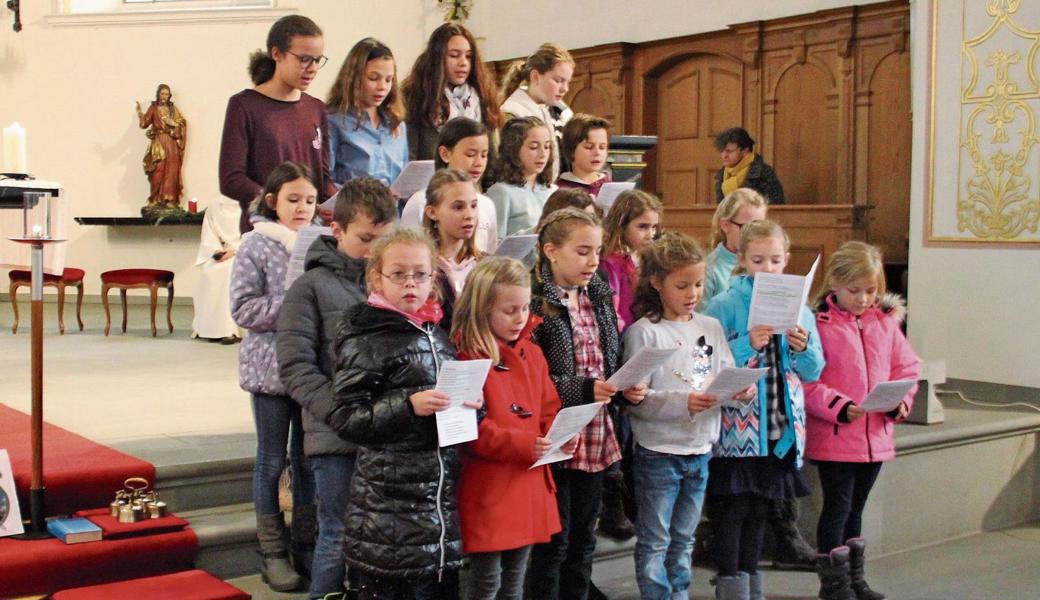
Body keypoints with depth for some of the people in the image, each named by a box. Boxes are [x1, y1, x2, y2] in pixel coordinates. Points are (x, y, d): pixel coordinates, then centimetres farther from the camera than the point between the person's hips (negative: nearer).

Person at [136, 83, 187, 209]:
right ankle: (156, 199, 1)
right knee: (157, 173, -6)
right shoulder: (153, 108, 3)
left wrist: (173, 124, -12)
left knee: (171, 172, -1)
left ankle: (170, 199, 2)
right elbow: (144, 124, -8)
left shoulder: (174, 109, 8)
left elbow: (183, 125, 6)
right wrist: (139, 112, -23)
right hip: (158, 144, -1)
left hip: (171, 145, 1)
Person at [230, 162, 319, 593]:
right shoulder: (256, 245, -5)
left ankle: (306, 545, 27)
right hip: (271, 367, -3)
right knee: (272, 460, 9)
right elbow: (243, 308, -10)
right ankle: (272, 551, 21)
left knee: (309, 459, 13)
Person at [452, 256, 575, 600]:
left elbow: (549, 409, 14)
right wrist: (523, 444, -25)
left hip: (529, 485, 7)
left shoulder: (531, 353, 9)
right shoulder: (465, 357, -15)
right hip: (488, 491, -7)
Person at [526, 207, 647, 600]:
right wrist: (583, 390, -23)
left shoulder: (599, 300, 10)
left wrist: (627, 387, -3)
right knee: (552, 542, 5)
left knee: (583, 539, 17)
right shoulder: (536, 304, -14)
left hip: (596, 439, 7)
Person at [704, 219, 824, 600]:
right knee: (735, 507, 0)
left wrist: (803, 349, -11)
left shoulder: (798, 306, 7)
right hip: (738, 425, -4)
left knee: (760, 508, 15)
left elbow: (814, 371, 9)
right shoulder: (724, 305, -6)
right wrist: (749, 345, -24)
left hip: (782, 426, 5)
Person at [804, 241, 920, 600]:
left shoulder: (886, 322, 6)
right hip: (834, 436, -6)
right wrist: (838, 407, -23)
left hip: (877, 434, 6)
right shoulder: (818, 323, -12)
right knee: (838, 506, 0)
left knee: (856, 507, 18)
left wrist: (902, 400, -5)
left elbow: (906, 367, 12)